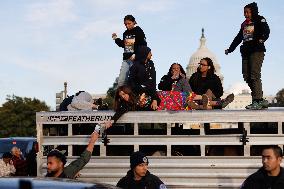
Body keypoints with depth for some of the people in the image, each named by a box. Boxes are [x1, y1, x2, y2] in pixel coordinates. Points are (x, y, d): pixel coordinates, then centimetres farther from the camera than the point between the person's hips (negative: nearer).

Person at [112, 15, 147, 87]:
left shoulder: (139, 32, -5)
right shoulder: (125, 33, 13)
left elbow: (143, 46, -10)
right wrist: (116, 39, 10)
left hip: (135, 59, -6)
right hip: (126, 59, 6)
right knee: (121, 81, 0)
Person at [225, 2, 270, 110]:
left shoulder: (260, 20, 5)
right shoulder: (244, 24, 24)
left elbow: (266, 30, -12)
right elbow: (238, 38, 31)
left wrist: (262, 39, -30)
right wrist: (230, 49, 34)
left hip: (257, 50, -7)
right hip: (246, 51, 7)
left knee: (255, 75, -17)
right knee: (247, 77, -2)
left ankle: (257, 101, -19)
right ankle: (261, 100, 2)